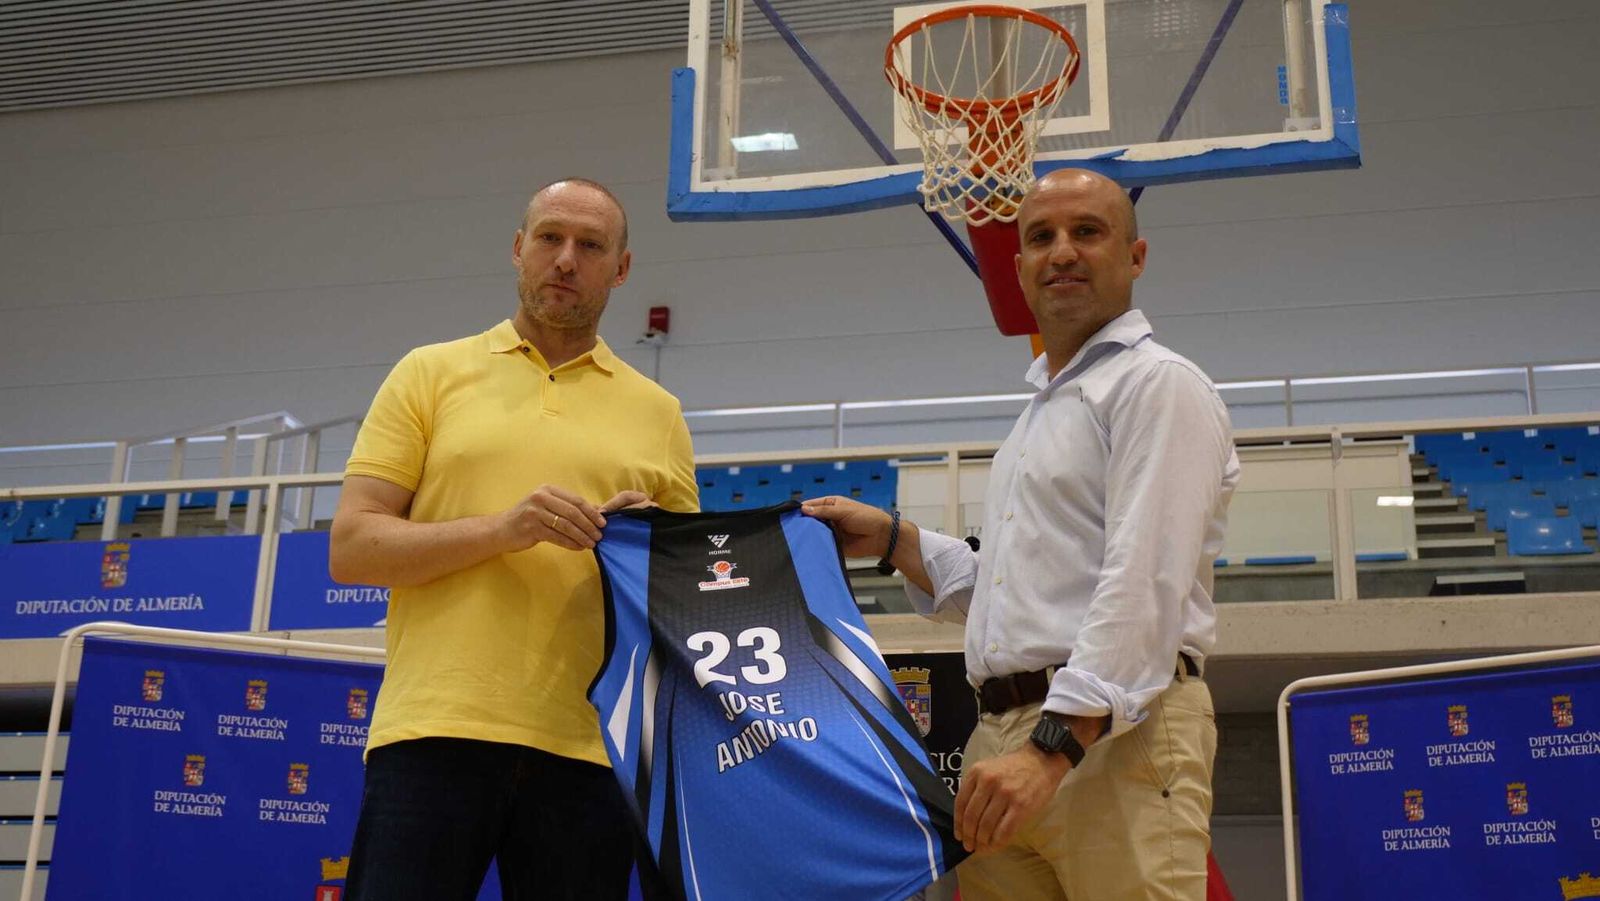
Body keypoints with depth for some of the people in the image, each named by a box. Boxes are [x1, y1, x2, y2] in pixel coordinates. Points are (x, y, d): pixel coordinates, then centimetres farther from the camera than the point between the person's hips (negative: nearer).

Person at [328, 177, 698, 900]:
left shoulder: (657, 412, 14)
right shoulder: (430, 373, 10)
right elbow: (350, 550, 2)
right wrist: (500, 528, -12)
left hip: (588, 746, 2)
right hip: (434, 730, -1)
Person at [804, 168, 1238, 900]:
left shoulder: (1157, 385, -3)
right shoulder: (1040, 412, 25)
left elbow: (1144, 587, -16)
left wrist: (1054, 747, -24)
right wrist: (893, 541, 19)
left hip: (1118, 737, -8)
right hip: (1004, 741, 8)